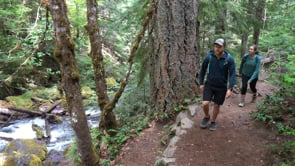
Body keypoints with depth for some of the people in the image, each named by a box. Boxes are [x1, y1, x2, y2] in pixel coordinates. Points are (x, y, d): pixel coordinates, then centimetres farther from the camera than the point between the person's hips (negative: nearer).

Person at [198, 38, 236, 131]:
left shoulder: (229, 59, -16)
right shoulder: (209, 56, -11)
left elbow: (232, 74, -14)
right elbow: (203, 69, 2)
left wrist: (230, 89, -22)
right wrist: (201, 83, 3)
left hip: (221, 87, -1)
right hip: (209, 84, 1)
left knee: (217, 105, 11)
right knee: (205, 104, -11)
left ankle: (213, 122, 35)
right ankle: (207, 117, 21)